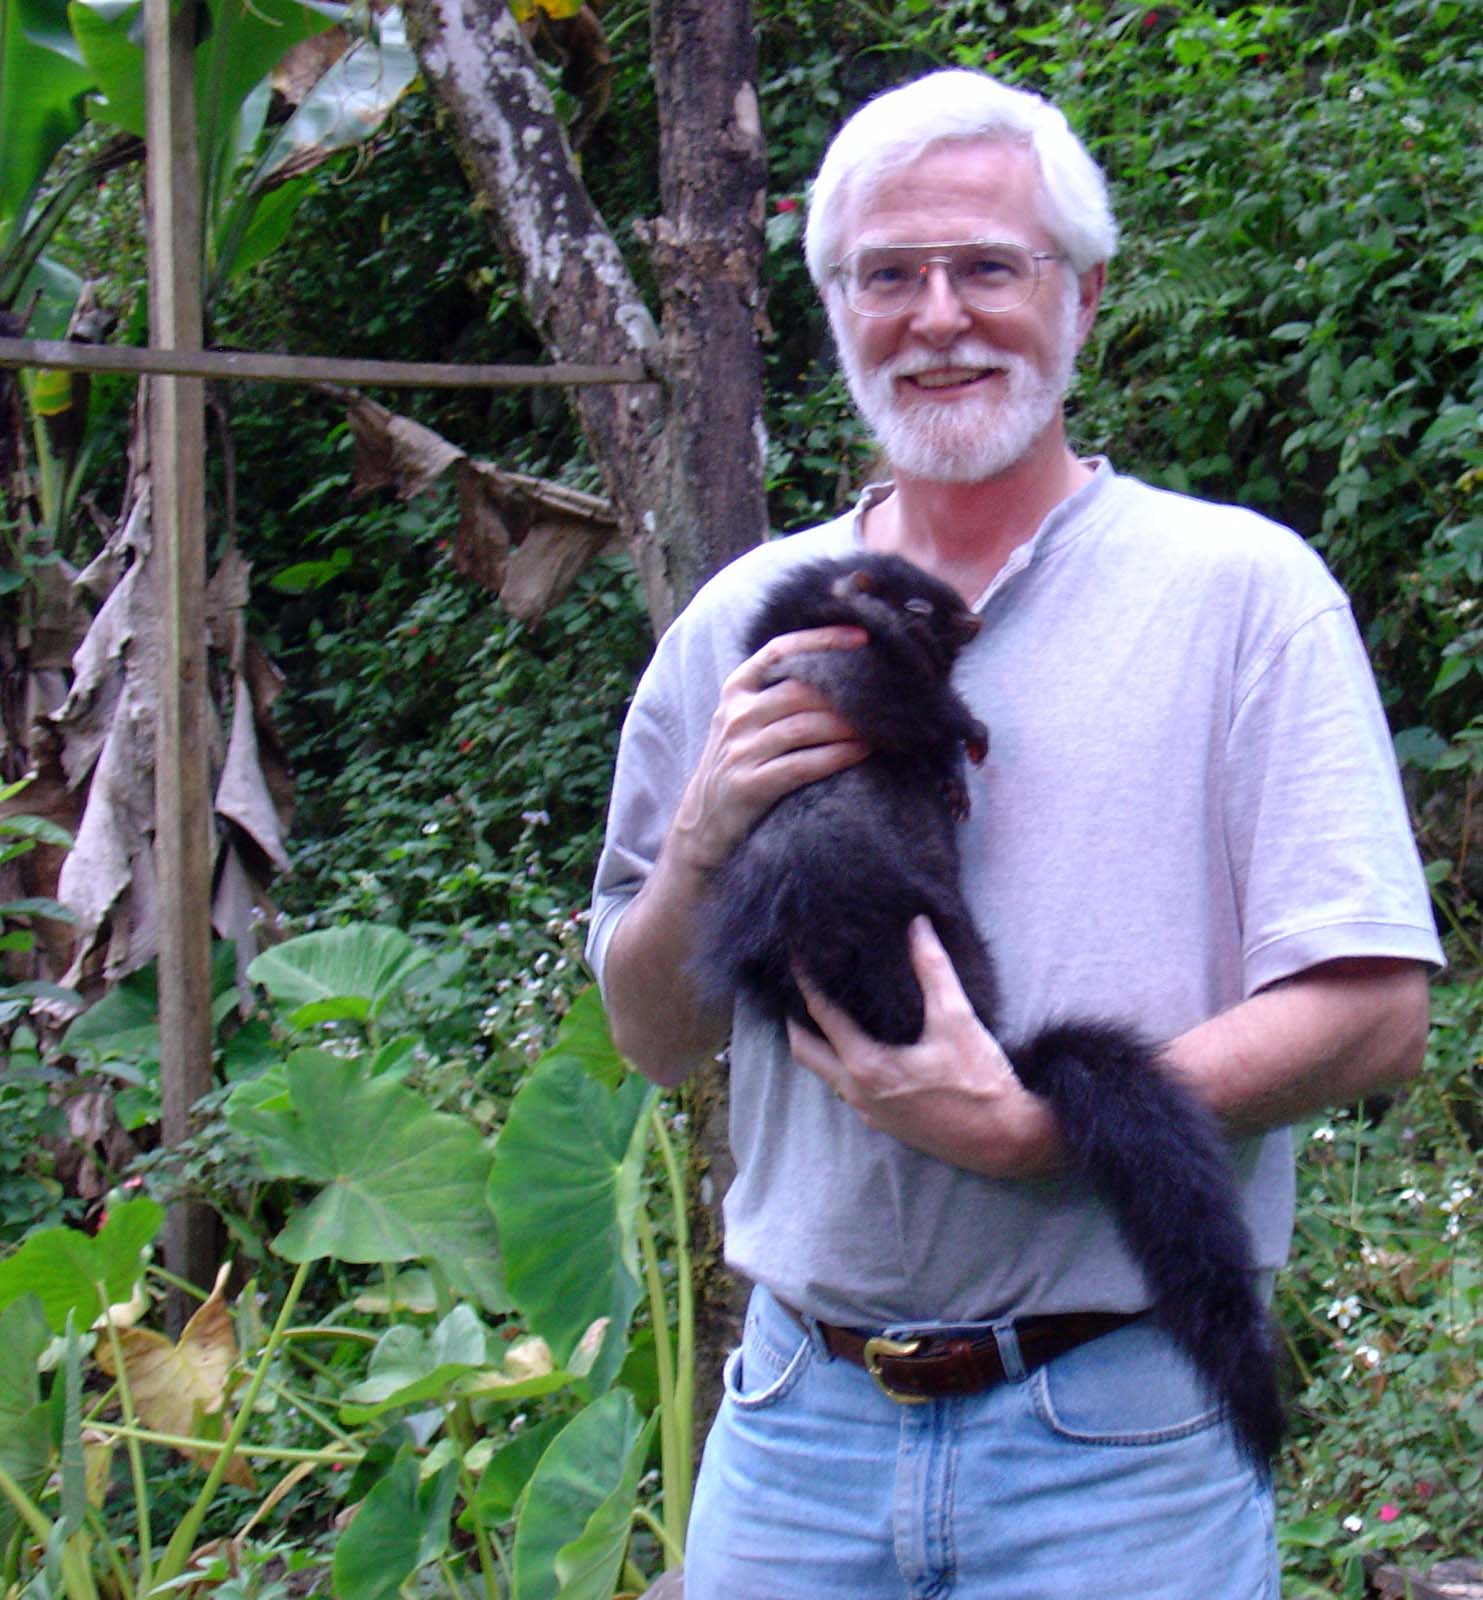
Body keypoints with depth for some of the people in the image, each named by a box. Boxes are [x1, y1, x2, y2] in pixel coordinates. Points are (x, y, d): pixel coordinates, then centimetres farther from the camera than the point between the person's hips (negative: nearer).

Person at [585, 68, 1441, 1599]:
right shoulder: (741, 626, 7)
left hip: (1118, 1449, -3)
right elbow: (654, 1038, 11)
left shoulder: (1237, 589, -5)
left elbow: (1373, 1014, -11)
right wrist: (706, 841, -9)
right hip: (802, 1418, 3)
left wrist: (1022, 1129, -21)